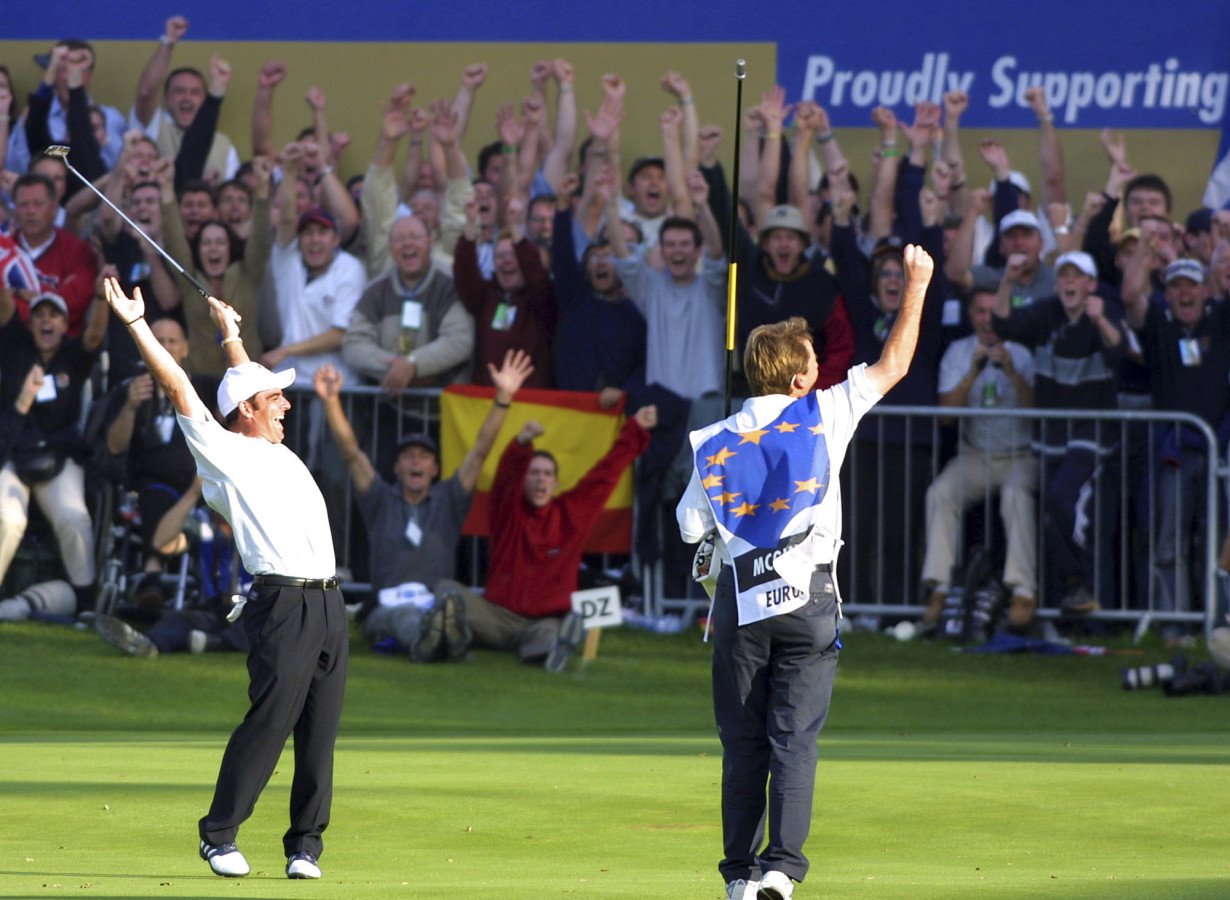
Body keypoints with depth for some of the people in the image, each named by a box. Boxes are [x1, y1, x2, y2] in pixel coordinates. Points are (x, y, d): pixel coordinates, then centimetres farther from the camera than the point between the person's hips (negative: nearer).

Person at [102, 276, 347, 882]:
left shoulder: (277, 452, 23)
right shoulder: (223, 452, 2)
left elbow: (246, 383, 39)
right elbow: (178, 390, -2)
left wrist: (230, 335, 41)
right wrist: (136, 324, -2)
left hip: (329, 604, 7)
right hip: (284, 603, -7)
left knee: (319, 733, 4)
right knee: (268, 719, -11)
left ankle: (305, 845, 7)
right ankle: (219, 836, -4)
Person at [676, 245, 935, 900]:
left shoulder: (716, 443, 4)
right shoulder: (823, 417, -2)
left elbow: (690, 527, 9)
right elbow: (892, 367, 8)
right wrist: (917, 287, 16)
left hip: (739, 602, 2)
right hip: (808, 600, -2)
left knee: (742, 742, 7)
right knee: (795, 739, -4)